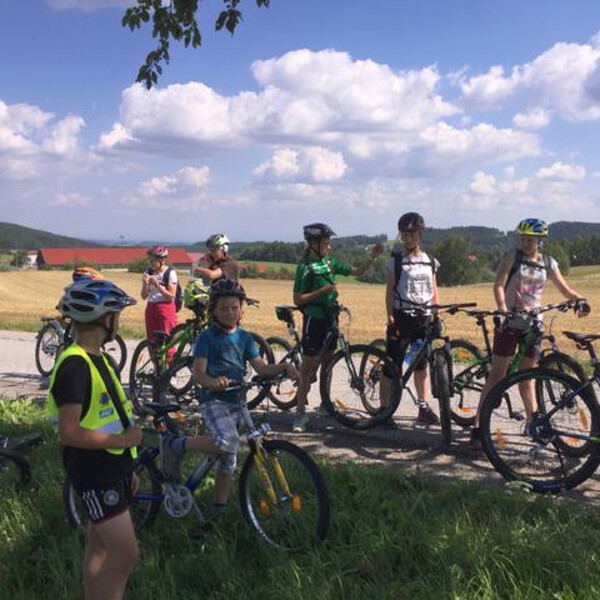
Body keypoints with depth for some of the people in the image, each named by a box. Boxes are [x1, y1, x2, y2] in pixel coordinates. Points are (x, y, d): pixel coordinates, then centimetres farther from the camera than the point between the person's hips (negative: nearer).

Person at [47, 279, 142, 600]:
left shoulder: (98, 359, 9)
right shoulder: (74, 365, -22)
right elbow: (69, 433, -26)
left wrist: (126, 468, 19)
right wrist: (123, 440, -18)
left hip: (111, 469, 9)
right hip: (94, 474, -9)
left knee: (100, 547, 18)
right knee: (126, 555, -7)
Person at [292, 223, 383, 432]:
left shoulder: (330, 263, 8)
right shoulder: (305, 267, -12)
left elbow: (357, 271, 13)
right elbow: (298, 299, -14)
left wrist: (372, 257, 0)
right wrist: (322, 290, -21)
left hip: (330, 318, 7)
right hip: (313, 319, -7)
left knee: (327, 362, 15)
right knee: (308, 366, -4)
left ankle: (324, 405, 28)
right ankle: (301, 411, 2)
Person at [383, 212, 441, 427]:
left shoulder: (430, 262, 9)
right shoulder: (395, 261, -2)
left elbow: (434, 292, 12)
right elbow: (389, 291, -4)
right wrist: (391, 318, -12)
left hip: (423, 318, 4)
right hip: (402, 317, -4)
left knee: (421, 364, 12)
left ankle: (424, 408, 19)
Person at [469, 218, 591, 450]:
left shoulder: (548, 263, 7)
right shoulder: (512, 257, -4)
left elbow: (565, 289, 9)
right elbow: (499, 285, -12)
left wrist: (579, 300, -13)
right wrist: (502, 311, -27)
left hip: (533, 324, 3)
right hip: (510, 322, -3)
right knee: (497, 375, -6)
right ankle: (478, 427, -4)